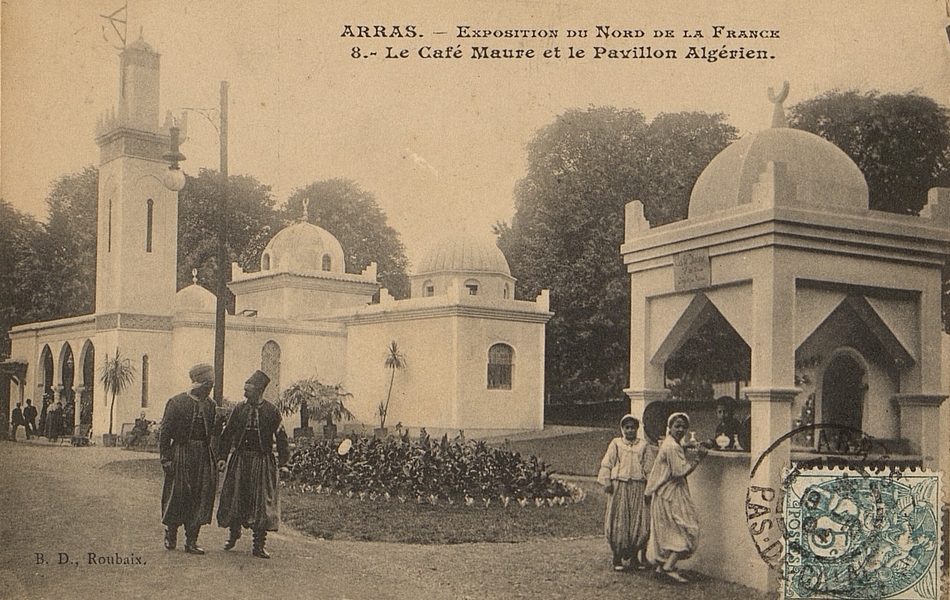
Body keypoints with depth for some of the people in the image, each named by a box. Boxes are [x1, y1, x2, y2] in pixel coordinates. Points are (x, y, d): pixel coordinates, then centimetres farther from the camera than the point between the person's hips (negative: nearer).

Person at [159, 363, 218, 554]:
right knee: (177, 496, 2)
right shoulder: (176, 402, -6)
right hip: (181, 456, -4)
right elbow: (165, 432, -6)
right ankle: (170, 534, 25)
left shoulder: (210, 405, 9)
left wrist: (215, 457, 6)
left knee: (201, 497, 1)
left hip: (204, 457, 4)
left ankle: (191, 541, 8)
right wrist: (165, 458, -10)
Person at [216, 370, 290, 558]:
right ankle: (233, 534, 31)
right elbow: (228, 433, 6)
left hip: (263, 462, -2)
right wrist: (222, 456, -2)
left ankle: (259, 545, 4)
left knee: (262, 501, -2)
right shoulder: (239, 409, 4)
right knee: (234, 498, 9)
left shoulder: (271, 411, -3)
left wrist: (283, 460, -7)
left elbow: (281, 437, -1)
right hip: (240, 460, 3)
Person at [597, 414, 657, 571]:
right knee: (618, 522, -1)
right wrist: (606, 481, -7)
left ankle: (635, 556, 12)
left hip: (638, 486, 1)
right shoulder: (616, 444, 6)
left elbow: (649, 467, 11)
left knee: (640, 522, -2)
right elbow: (606, 464, 4)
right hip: (619, 486, -1)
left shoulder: (644, 445, 11)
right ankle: (618, 558, 8)